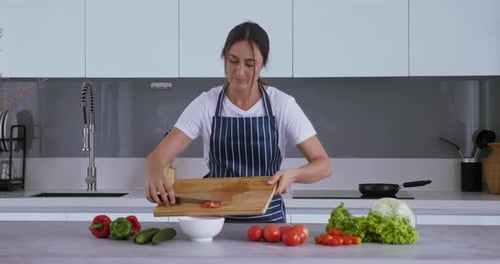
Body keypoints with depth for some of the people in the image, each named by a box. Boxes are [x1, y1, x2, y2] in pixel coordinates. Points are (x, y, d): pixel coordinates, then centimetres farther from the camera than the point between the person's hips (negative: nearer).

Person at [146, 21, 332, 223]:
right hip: (217, 216, 1)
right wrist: (154, 176, -30)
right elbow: (158, 156, -7)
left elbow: (323, 165, -4)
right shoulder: (206, 104, -3)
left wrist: (293, 174, -25)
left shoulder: (282, 105, -4)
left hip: (267, 218, 0)